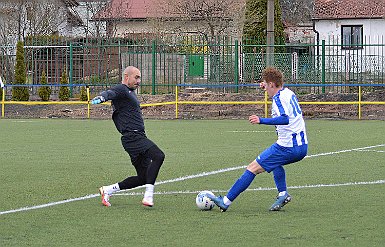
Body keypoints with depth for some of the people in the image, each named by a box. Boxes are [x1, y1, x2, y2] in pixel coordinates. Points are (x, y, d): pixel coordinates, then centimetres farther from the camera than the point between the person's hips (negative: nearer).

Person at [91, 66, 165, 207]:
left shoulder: (130, 92, 24)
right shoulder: (122, 90, -6)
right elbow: (111, 93, -29)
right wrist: (101, 98, -49)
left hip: (139, 136, 10)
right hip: (132, 137, -10)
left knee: (142, 178, 9)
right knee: (158, 156, -29)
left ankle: (107, 190, 20)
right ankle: (148, 196, -32)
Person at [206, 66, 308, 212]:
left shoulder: (278, 99, -14)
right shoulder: (289, 93, 14)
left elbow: (285, 119, -31)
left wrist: (262, 121, -35)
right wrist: (267, 88, 30)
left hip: (287, 147, -9)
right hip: (302, 147, 9)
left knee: (253, 168, -3)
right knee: (275, 162, 37)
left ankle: (226, 201, -2)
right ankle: (283, 194, 18)